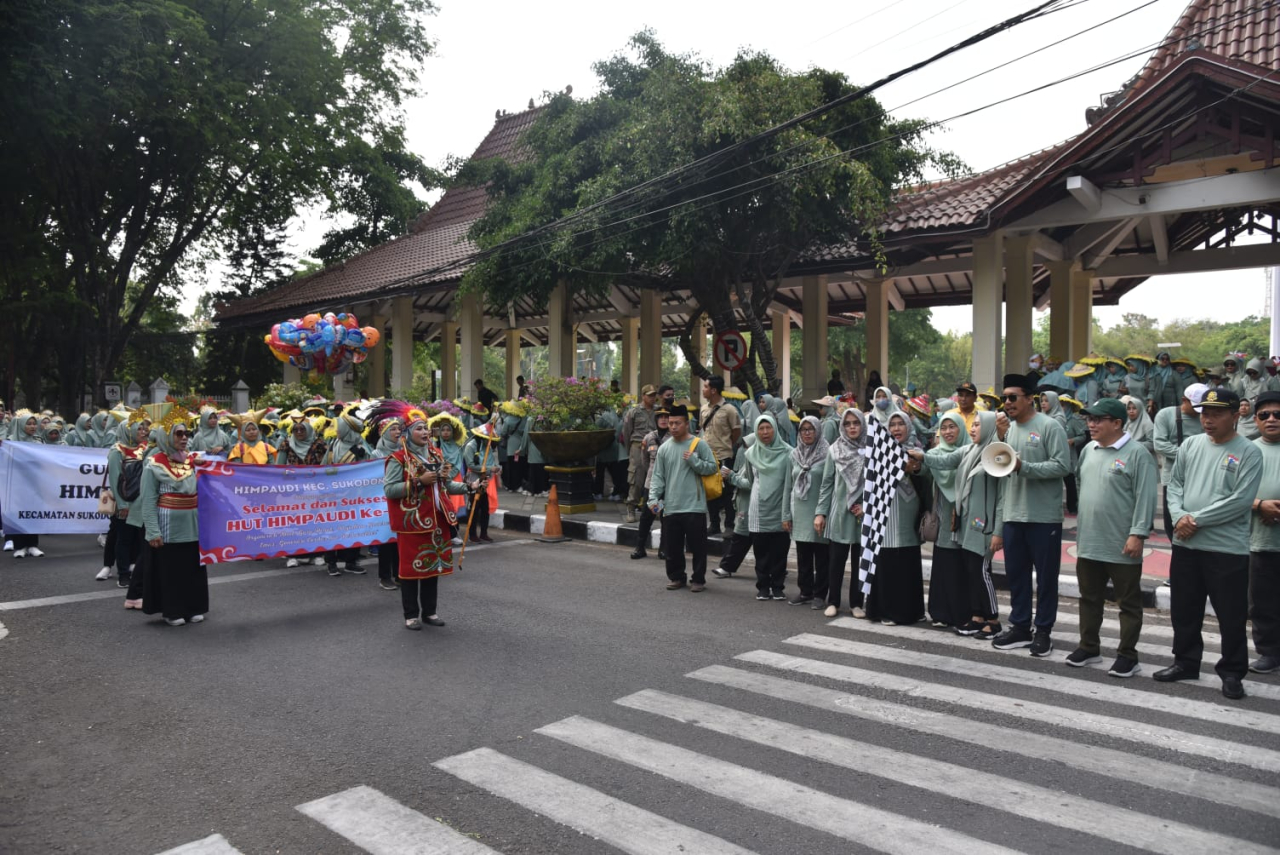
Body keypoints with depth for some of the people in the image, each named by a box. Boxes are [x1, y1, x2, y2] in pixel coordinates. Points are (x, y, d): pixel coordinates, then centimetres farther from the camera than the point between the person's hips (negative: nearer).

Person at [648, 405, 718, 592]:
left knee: (697, 546, 3)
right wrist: (653, 497, -3)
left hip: (695, 507, -3)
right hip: (671, 507, 3)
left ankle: (698, 579, 17)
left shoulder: (699, 445, -2)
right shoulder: (664, 448, 8)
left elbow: (712, 467, -2)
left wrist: (693, 461, -14)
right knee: (672, 547, 10)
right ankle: (676, 577, 26)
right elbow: (658, 476, 8)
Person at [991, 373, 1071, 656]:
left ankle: (1043, 630, 16)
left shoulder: (1049, 427, -9)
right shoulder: (1007, 427, 9)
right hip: (1013, 515, 6)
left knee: (1046, 575, 5)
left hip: (1044, 516, -6)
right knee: (1016, 573, 12)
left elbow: (1063, 466, -16)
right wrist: (1000, 437, -6)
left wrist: (1024, 467, -20)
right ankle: (1020, 627, 23)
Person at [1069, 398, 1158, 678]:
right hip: (1088, 542, 7)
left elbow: (1145, 497, -15)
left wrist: (1138, 534, -19)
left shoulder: (1137, 453, -11)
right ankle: (1089, 647, 27)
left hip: (1122, 546, -7)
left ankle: (1128, 655, 15)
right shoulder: (1088, 450, 10)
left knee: (1128, 602, 6)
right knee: (1089, 598, 15)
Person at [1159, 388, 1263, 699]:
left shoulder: (1248, 452, -6)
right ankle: (1186, 662, 30)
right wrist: (1179, 517, -11)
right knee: (1184, 610, 15)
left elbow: (1241, 500, -15)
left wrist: (1196, 520, -16)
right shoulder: (1190, 445, 8)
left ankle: (1232, 673, 20)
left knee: (1231, 616, 4)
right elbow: (1175, 485, 8)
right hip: (1185, 544, 5)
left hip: (1228, 549, -5)